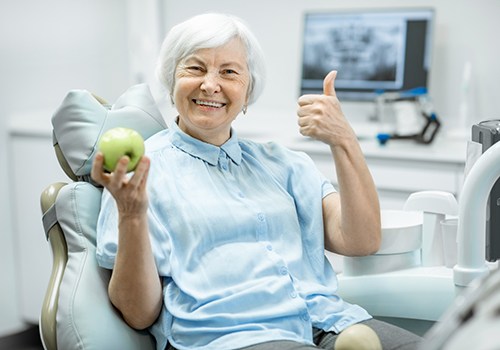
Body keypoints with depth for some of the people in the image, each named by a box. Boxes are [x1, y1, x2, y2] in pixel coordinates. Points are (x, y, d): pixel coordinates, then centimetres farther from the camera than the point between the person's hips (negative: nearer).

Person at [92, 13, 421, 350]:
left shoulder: (282, 162, 19)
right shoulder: (142, 171, 6)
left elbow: (361, 241, 7)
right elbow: (140, 314, -1)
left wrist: (343, 139, -1)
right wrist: (131, 217, -17)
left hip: (327, 322, 5)